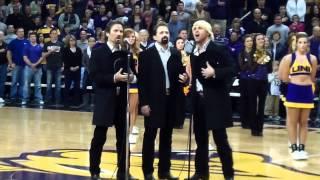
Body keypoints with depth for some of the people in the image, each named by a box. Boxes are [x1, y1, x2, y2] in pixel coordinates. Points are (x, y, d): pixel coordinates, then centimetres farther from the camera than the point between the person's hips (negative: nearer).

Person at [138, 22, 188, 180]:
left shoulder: (176, 54, 10)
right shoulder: (146, 54, -3)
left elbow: (180, 74, 14)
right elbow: (142, 80, -7)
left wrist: (184, 79, -11)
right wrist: (144, 103, -12)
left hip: (171, 101, 4)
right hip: (153, 101, -4)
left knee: (166, 137, 10)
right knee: (150, 137, 3)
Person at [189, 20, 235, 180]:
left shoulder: (219, 49, -7)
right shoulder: (194, 53, 11)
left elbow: (232, 69, -13)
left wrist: (214, 72, -24)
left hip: (216, 100, -6)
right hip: (198, 100, 6)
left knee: (220, 138, -4)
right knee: (200, 138, 11)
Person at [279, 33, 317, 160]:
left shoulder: (312, 59, 2)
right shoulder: (289, 58, -4)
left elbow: (312, 78, 9)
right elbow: (284, 78, -1)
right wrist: (294, 81, 5)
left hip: (307, 92, 2)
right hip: (293, 91, -2)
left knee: (304, 122, 7)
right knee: (292, 121, 2)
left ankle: (302, 148, 13)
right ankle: (294, 148, 9)